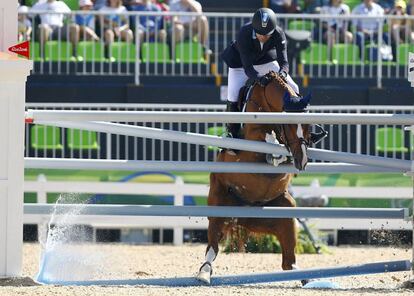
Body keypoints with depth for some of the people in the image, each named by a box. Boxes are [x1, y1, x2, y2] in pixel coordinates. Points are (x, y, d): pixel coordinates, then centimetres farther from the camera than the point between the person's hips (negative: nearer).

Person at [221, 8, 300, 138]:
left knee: (293, 89, -5)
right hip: (240, 62, -3)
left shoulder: (278, 34, -30)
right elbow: (247, 67, -39)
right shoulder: (244, 34, -38)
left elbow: (283, 61, -30)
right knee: (233, 97, -20)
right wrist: (259, 78, -60)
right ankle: (232, 134, -3)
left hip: (265, 60, 3)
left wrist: (282, 73, -54)